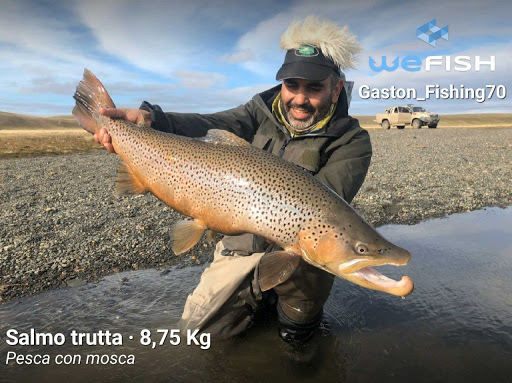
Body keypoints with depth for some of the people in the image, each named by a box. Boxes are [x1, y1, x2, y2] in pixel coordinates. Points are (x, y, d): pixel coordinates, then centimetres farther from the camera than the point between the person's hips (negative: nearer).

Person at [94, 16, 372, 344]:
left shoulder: (352, 141, -13)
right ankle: (267, 289, 28)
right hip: (242, 244, 4)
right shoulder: (264, 110, -1)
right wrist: (149, 120, -36)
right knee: (200, 325, 5)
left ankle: (301, 308, -1)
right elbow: (210, 126, -18)